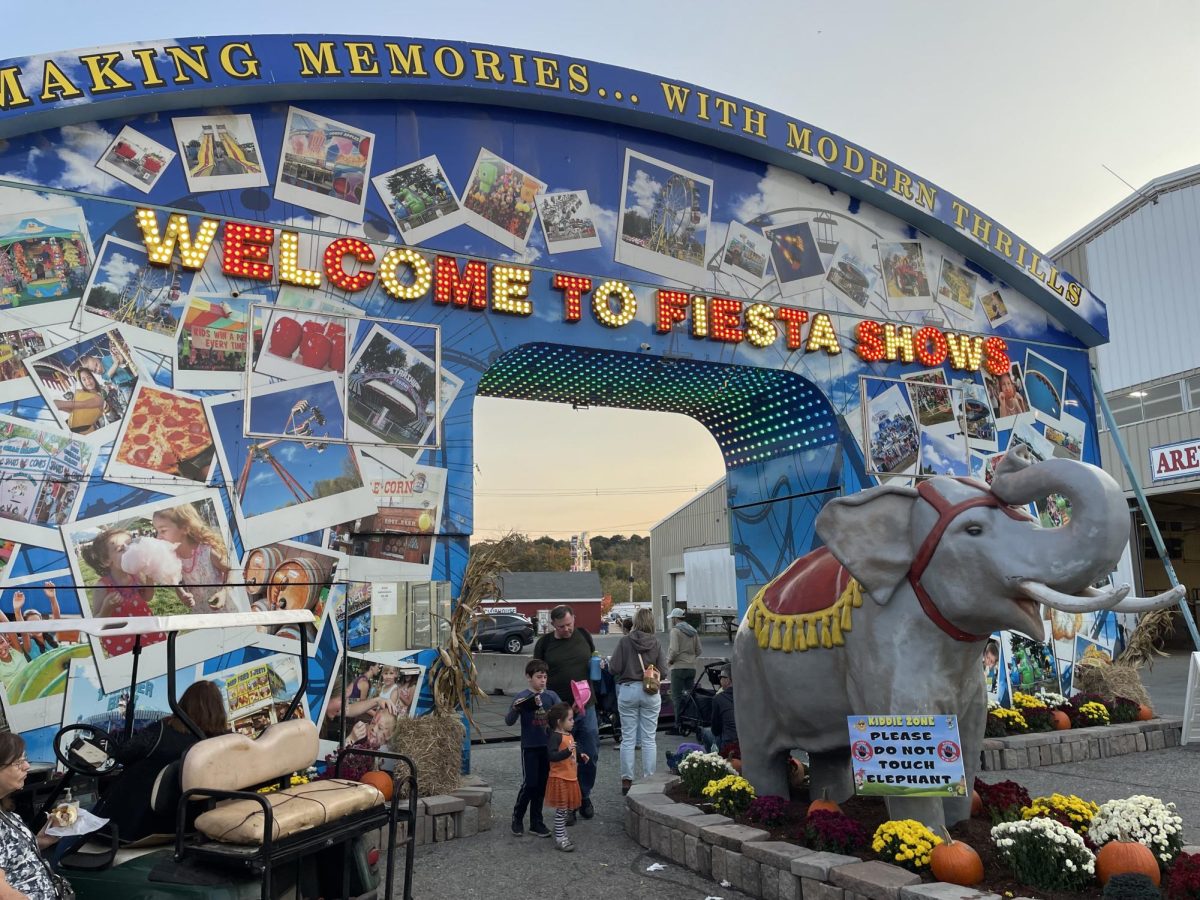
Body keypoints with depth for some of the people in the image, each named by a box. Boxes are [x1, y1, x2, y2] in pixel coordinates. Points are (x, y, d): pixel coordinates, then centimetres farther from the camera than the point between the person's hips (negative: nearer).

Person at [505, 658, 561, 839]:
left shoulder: (551, 695, 2)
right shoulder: (522, 697, -9)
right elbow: (508, 722, -12)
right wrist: (515, 709, -31)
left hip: (547, 747, 4)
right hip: (529, 747, -4)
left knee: (542, 785, 9)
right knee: (529, 784, -3)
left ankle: (536, 822, 21)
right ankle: (517, 818, 19)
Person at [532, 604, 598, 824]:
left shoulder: (583, 636, 4)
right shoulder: (544, 643, -3)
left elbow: (594, 659, 20)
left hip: (586, 707, 3)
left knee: (589, 756, 10)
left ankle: (584, 797, 31)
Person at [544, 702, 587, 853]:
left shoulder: (569, 735, 10)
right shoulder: (555, 737, -19)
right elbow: (551, 755, -31)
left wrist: (581, 756, 7)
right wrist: (567, 751, -41)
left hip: (571, 777, 9)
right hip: (560, 778, -9)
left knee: (566, 809, 18)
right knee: (561, 809, -1)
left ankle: (560, 832, 31)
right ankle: (560, 839, 8)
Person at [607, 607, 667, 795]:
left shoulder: (625, 641, -8)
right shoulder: (655, 643, -5)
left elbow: (614, 668, -9)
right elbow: (662, 670, -4)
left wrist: (608, 662, 13)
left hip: (627, 690, -1)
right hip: (651, 693, 1)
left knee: (628, 739, 8)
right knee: (649, 739, 9)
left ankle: (626, 780, 11)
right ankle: (649, 779, 11)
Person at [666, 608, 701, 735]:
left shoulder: (675, 630, -10)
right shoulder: (693, 631, 13)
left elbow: (674, 650, -19)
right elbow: (699, 651, 12)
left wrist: (669, 660, -3)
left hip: (678, 668, -7)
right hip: (692, 667, 7)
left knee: (677, 697, -2)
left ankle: (679, 725, -2)